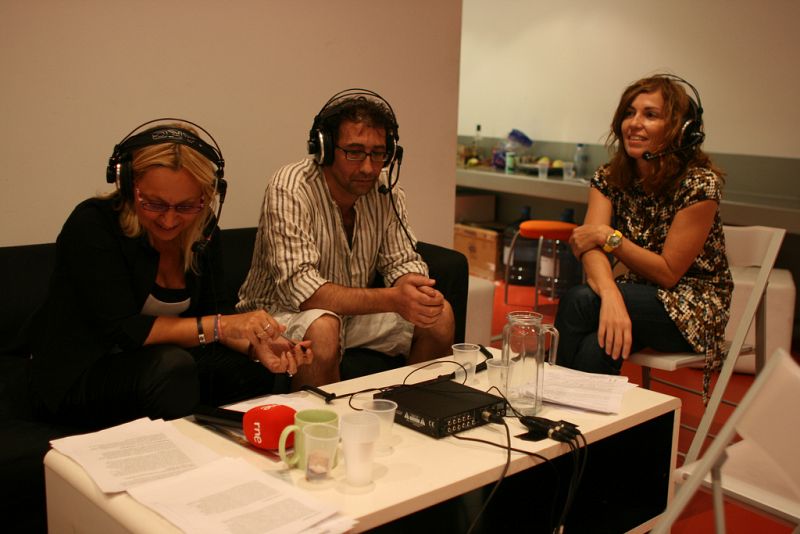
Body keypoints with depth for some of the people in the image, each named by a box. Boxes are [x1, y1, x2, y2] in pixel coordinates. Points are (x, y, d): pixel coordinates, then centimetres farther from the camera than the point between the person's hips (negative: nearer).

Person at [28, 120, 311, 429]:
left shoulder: (202, 229, -3)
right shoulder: (92, 225, -22)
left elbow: (213, 309, -2)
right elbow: (120, 329, -27)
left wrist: (256, 344, -23)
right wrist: (219, 326, -31)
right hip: (78, 375, -5)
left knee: (254, 370, -15)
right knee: (170, 365, -33)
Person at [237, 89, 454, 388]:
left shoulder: (385, 189, -6)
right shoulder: (289, 189, -24)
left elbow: (402, 262, 0)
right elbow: (300, 288, -31)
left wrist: (418, 289, -27)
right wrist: (393, 299, -40)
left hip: (353, 308, 6)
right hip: (281, 312, -6)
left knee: (440, 315, -9)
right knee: (323, 329, -37)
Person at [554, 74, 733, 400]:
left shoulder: (699, 183, -17)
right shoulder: (609, 178, -2)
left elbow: (668, 273, -15)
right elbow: (591, 246, -19)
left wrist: (609, 236, -23)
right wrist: (611, 296, -39)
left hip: (692, 309, -4)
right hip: (639, 296, 4)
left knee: (578, 301, -27)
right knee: (595, 348, -32)